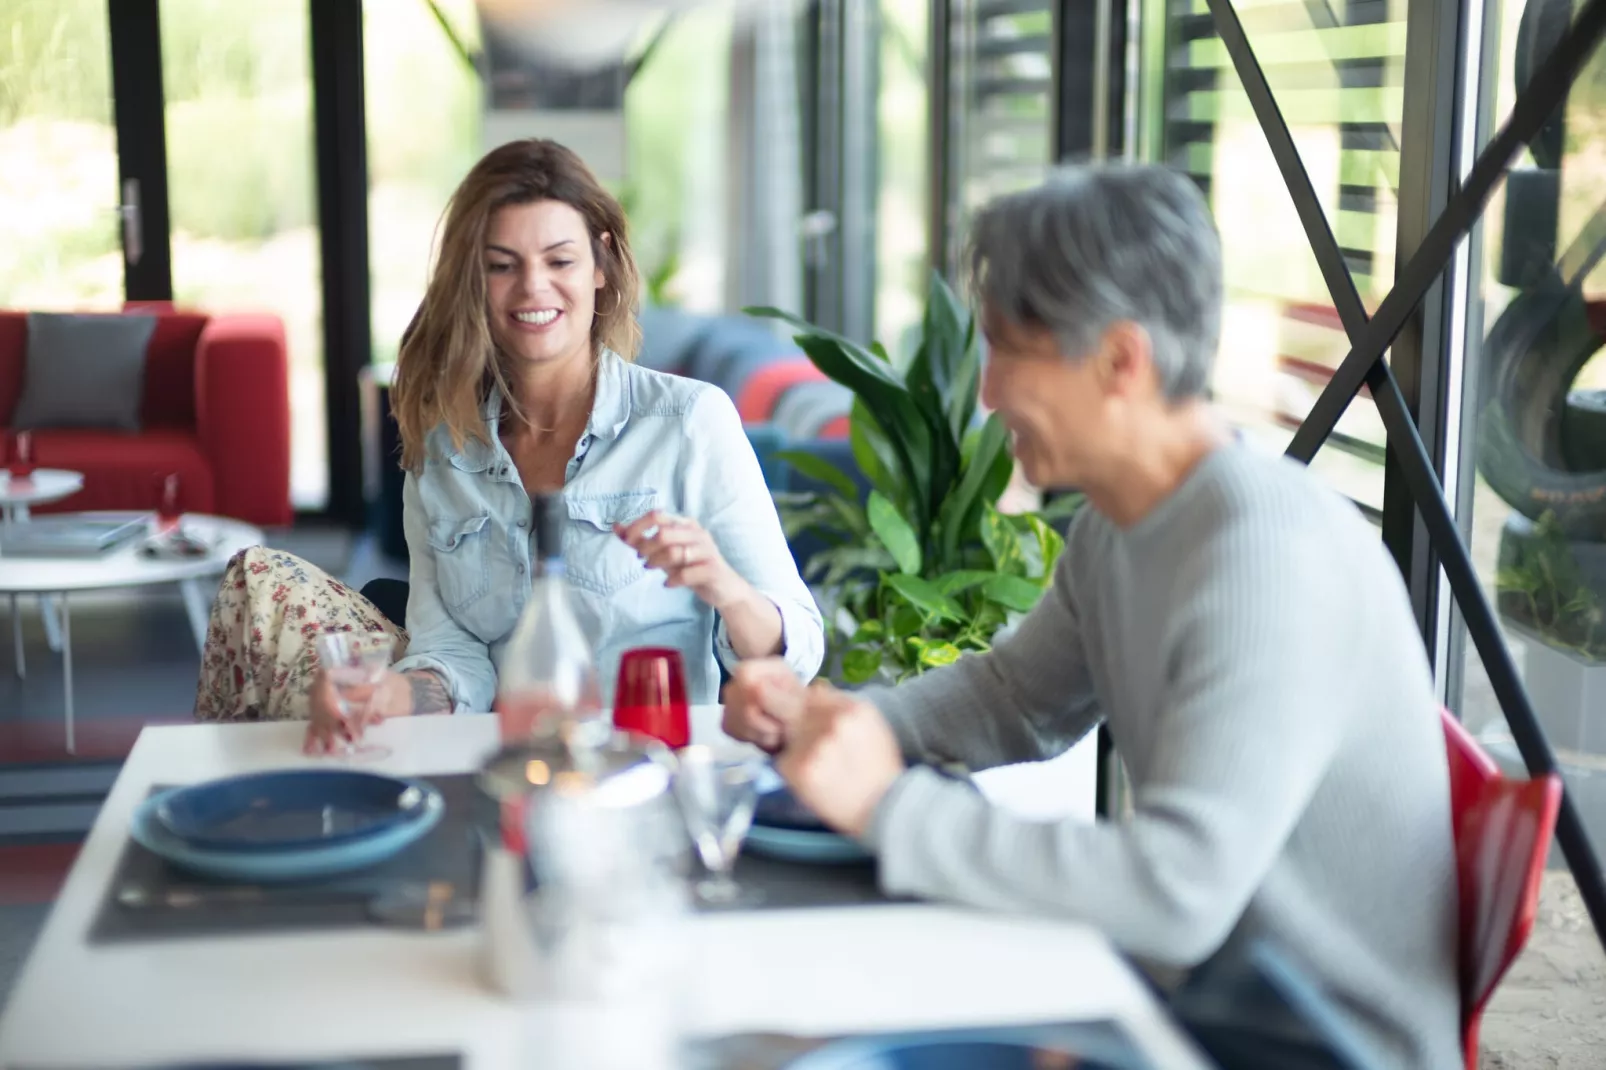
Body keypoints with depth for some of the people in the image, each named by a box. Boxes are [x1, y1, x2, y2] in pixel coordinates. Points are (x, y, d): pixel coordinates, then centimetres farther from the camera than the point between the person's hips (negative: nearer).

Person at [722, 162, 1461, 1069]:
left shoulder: (1266, 557, -27)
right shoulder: (1114, 528, 1)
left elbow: (1177, 893, -32)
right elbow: (1017, 698, 17)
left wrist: (891, 808, -26)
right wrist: (829, 719, 0)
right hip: (1206, 997, 7)